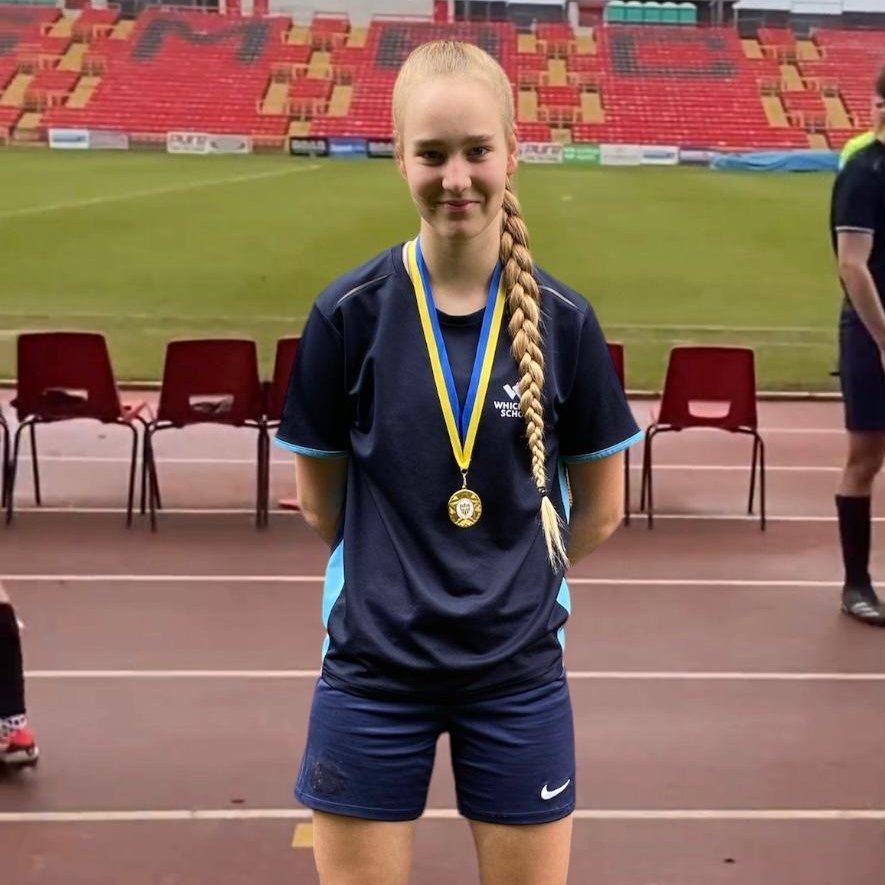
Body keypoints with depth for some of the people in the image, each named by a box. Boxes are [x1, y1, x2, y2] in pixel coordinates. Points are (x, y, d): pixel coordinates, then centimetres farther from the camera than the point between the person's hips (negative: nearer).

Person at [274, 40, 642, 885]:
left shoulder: (563, 320, -6)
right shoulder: (349, 313, -9)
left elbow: (599, 509, 5)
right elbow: (319, 503, 1)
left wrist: (511, 582, 10)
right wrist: (397, 580, 9)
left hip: (519, 668, 1)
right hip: (374, 666, -1)